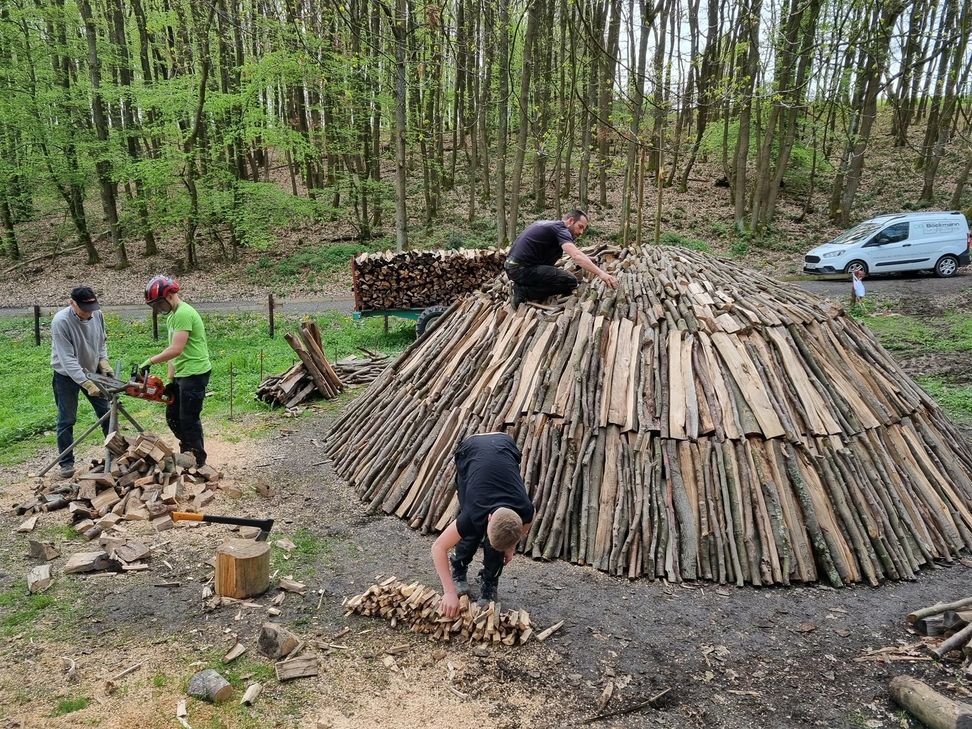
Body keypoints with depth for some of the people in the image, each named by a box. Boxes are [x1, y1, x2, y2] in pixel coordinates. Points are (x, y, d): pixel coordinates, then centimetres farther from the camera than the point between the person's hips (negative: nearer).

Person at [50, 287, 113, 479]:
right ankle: (66, 462, 14)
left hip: (92, 371, 5)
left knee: (106, 412, 9)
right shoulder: (60, 321, -28)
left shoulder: (97, 314, -12)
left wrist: (103, 362, -9)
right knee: (67, 420, 3)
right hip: (67, 376, -5)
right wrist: (87, 384, -35)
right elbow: (67, 359, -30)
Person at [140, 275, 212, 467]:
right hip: (182, 374, 10)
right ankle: (188, 454, 29)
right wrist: (171, 380, 13)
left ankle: (198, 463, 11)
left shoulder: (183, 314, -17)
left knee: (189, 420, -2)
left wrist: (150, 361, -19)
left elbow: (176, 350, -25)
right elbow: (174, 353, 16)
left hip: (194, 374, -10)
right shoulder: (172, 317, 16)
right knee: (173, 416, 16)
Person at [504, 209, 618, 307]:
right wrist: (600, 273, -35)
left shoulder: (549, 224, 19)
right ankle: (525, 291, -10)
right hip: (521, 270, -10)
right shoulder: (560, 229, -10)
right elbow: (576, 255, -27)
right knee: (570, 282, -10)